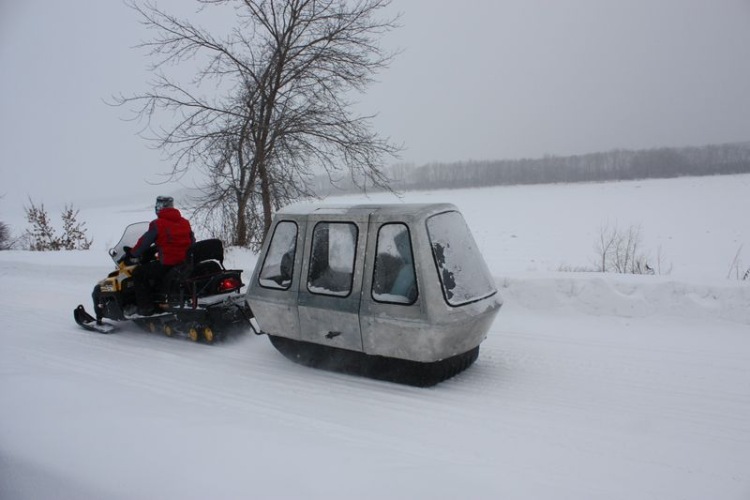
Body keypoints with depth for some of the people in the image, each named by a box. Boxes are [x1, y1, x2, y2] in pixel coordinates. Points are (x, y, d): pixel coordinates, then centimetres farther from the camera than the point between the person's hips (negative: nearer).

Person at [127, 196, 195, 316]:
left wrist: (132, 253, 14)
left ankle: (145, 307, 4)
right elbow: (192, 243, 17)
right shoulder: (185, 222, 11)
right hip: (186, 264, 7)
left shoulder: (157, 224, -7)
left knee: (139, 273, 10)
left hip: (167, 264, -7)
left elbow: (144, 242, -2)